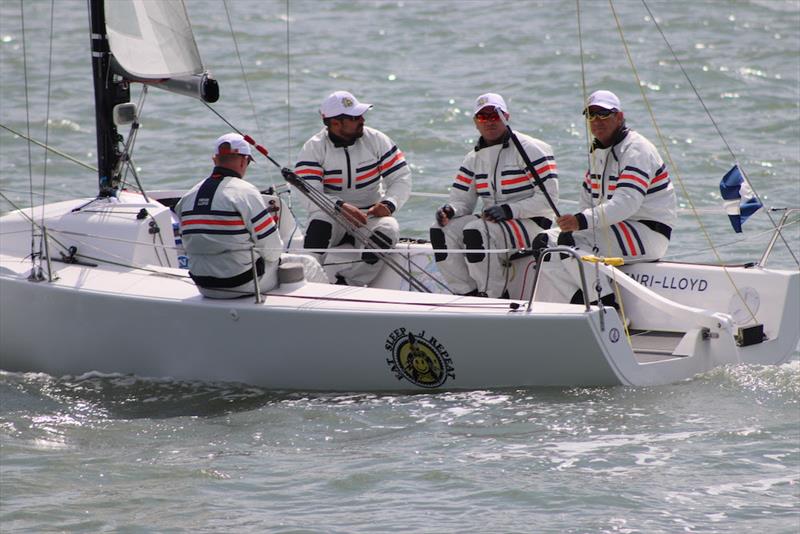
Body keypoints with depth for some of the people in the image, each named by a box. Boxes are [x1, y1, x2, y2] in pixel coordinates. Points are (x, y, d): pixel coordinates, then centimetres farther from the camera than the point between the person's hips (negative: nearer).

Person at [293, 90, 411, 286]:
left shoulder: (376, 140, 0)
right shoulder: (314, 148, -7)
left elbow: (402, 178, 0)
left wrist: (388, 204, -21)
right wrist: (341, 206, -36)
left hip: (370, 216, 2)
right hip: (332, 216, -2)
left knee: (389, 229, -31)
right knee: (319, 224, -35)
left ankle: (344, 283, -30)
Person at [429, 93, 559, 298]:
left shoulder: (530, 149, -7)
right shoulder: (474, 158, 16)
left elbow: (549, 197, -13)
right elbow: (462, 199, 14)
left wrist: (509, 210, -21)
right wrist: (449, 210, -11)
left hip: (531, 223, -7)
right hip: (492, 221, 7)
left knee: (476, 232, -33)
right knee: (441, 232, -13)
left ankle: (495, 298, -22)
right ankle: (467, 294, -12)